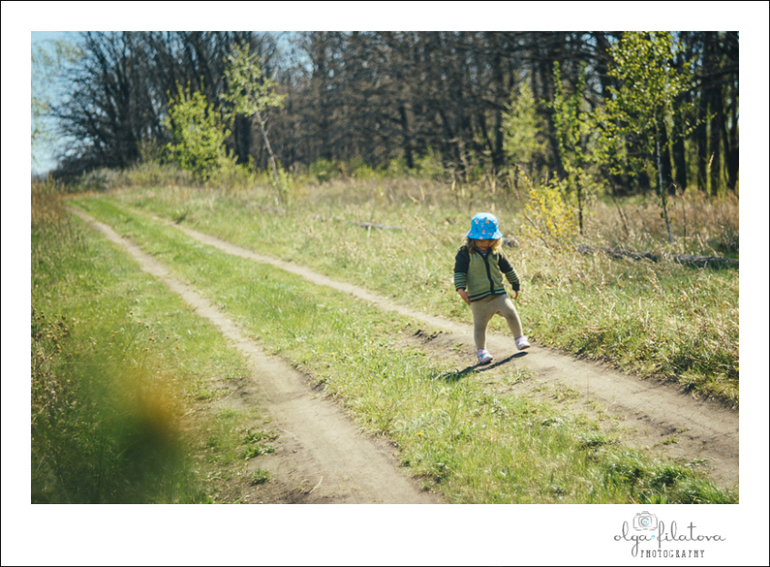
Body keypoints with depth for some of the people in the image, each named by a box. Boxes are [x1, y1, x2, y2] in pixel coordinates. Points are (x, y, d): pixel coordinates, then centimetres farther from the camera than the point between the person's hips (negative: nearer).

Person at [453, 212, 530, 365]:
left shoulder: (496, 252, 6)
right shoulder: (465, 253, -6)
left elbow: (507, 268, 18)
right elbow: (459, 272, -7)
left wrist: (515, 284, 23)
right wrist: (461, 289, -18)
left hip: (498, 293, 3)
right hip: (478, 297, -3)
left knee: (510, 312, -12)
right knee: (480, 324, 2)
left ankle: (520, 338, 7)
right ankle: (481, 350, 18)